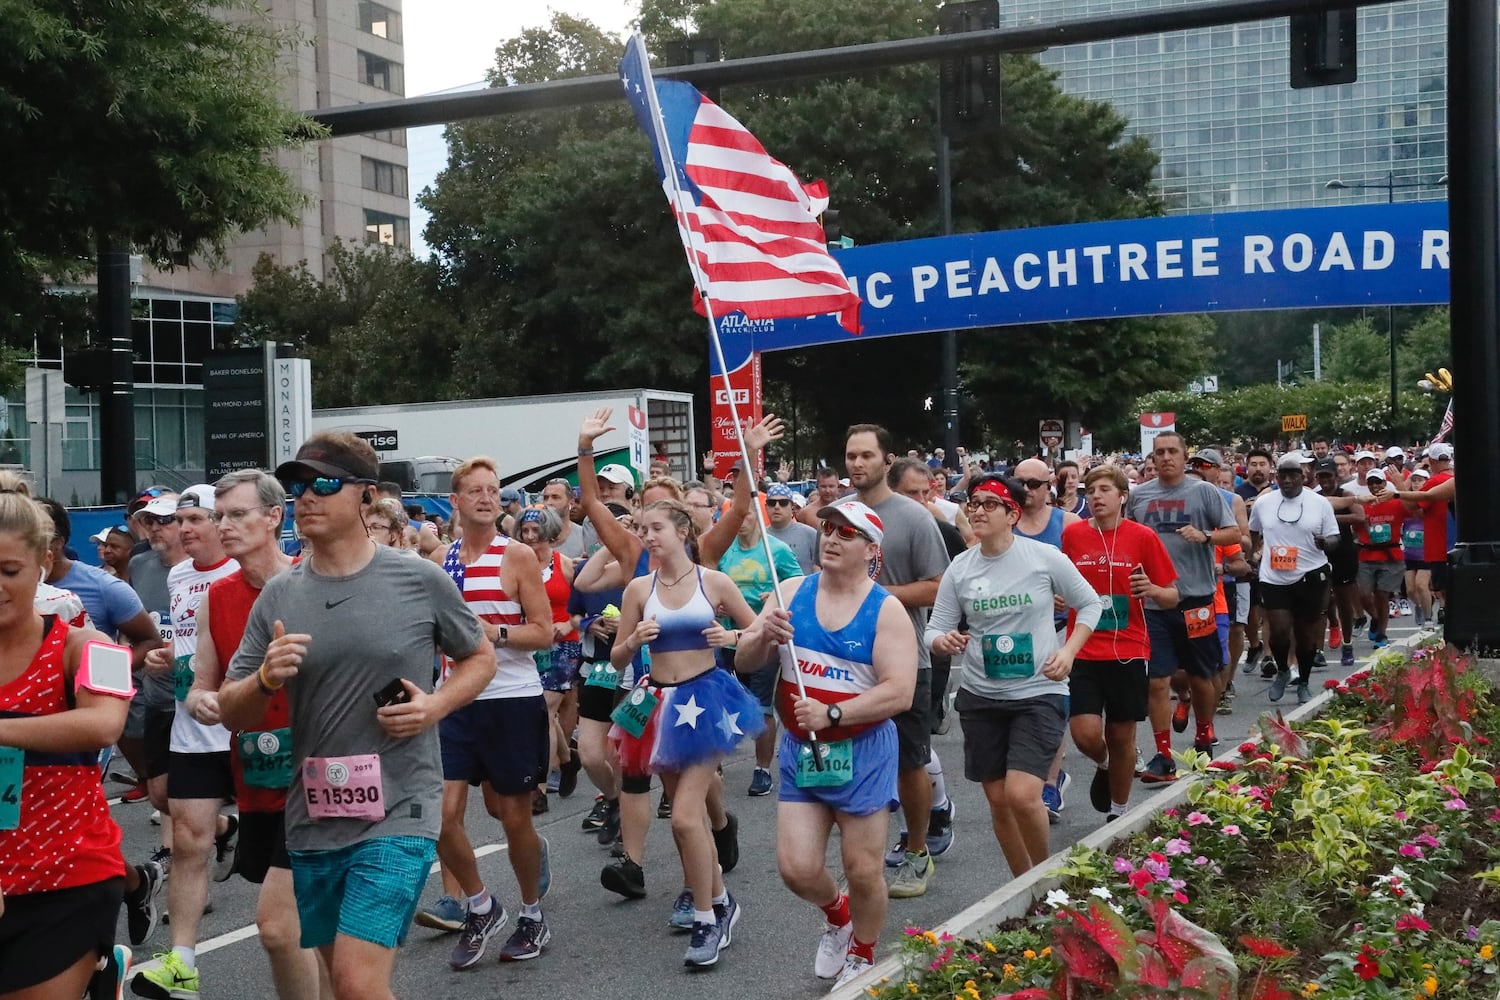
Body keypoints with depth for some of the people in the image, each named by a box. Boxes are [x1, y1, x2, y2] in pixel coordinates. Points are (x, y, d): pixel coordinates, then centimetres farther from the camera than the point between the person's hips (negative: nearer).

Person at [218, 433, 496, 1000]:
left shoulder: (419, 581, -6)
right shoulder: (277, 597, 3)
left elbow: (479, 658, 9)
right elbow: (232, 714, 7)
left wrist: (435, 706, -10)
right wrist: (266, 679, -15)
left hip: (398, 811, -4)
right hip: (312, 819, 5)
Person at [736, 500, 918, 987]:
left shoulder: (887, 610, -11)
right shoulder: (793, 592, 1)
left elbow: (899, 692, -18)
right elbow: (746, 657, 2)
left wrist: (832, 714, -26)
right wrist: (764, 635, -20)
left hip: (862, 753, -3)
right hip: (799, 750, 3)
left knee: (862, 871, 4)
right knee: (796, 868, 1)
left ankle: (861, 957, 31)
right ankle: (837, 914, 34)